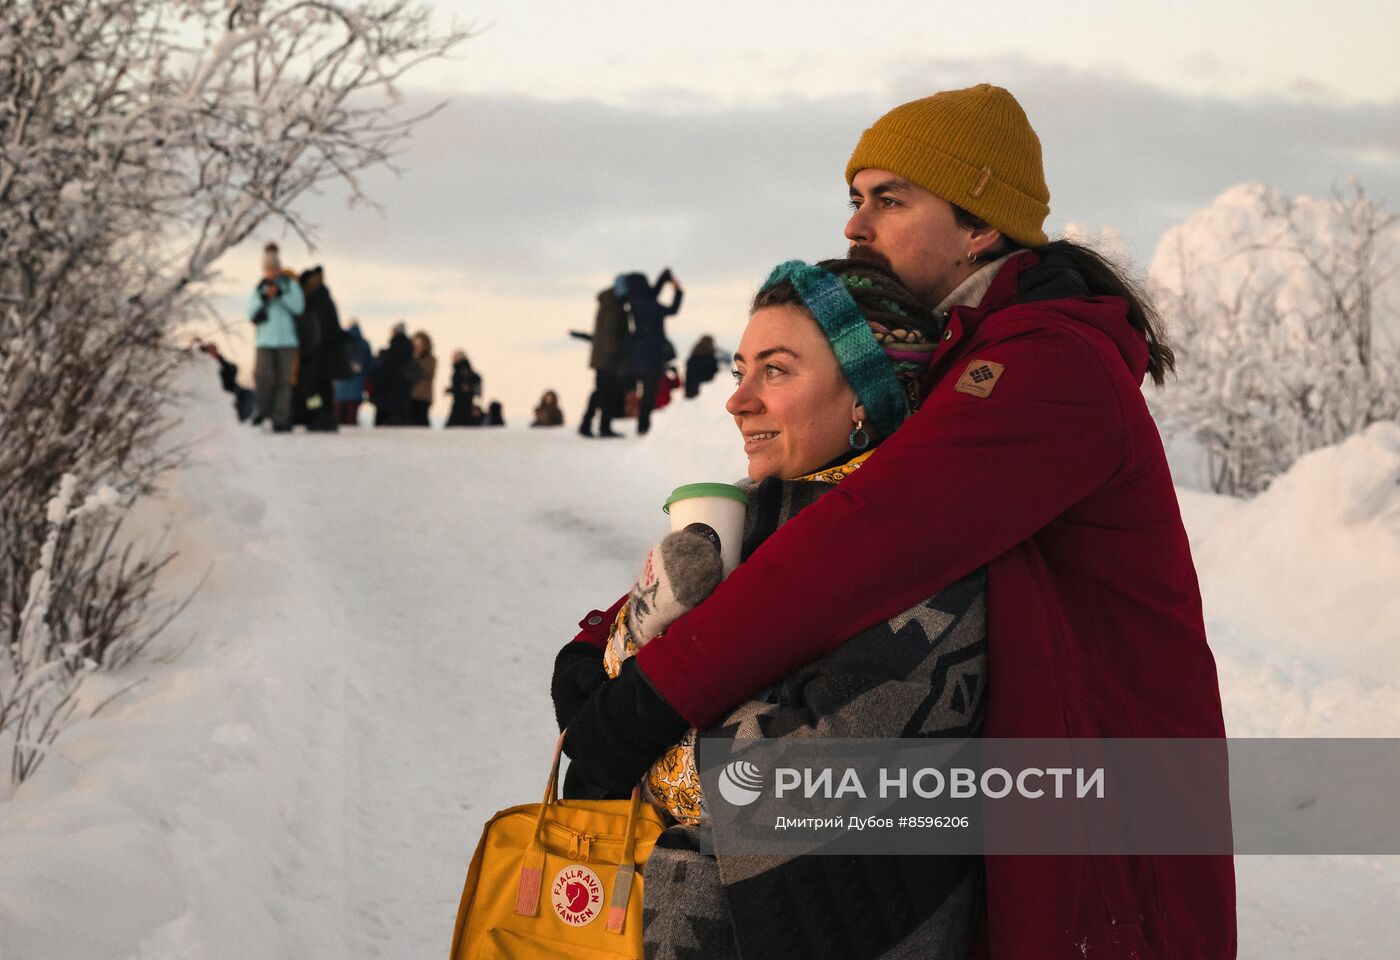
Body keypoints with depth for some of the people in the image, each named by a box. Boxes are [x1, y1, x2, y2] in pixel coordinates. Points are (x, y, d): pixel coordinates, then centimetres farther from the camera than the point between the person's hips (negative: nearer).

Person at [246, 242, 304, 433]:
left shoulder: (291, 284, 9)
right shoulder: (258, 288, 13)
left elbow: (298, 307, -3)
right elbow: (251, 313, 5)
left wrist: (281, 294, -15)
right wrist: (263, 297, -10)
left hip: (287, 340, -1)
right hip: (264, 340, 1)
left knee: (283, 380, -2)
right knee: (262, 375, -18)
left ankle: (281, 419, 0)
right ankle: (261, 409, 0)